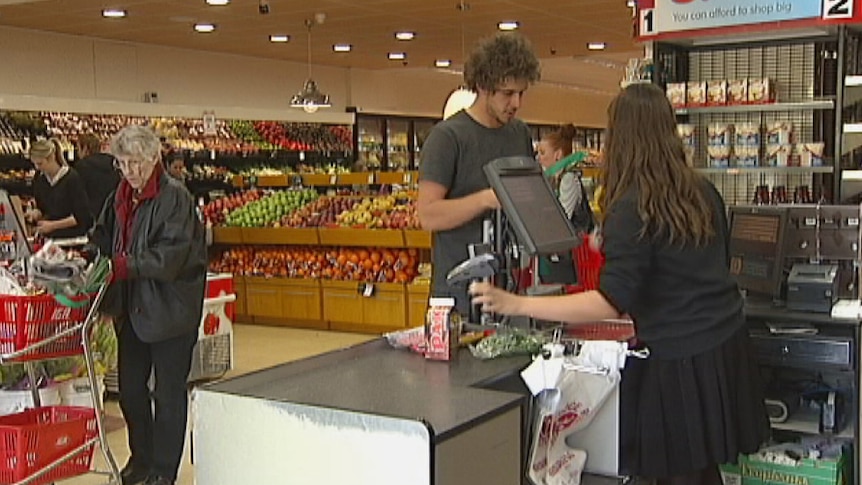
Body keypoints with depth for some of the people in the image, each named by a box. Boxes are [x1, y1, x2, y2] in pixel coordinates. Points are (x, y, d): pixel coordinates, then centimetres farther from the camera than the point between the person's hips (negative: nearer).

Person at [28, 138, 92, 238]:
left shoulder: (72, 178, -9)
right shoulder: (39, 182, 9)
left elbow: (81, 217, -11)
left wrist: (53, 225, -16)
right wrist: (36, 214, -2)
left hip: (73, 237, -5)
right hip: (49, 238, 5)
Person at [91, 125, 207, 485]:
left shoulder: (175, 196, -13)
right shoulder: (121, 196, 10)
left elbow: (173, 253, -21)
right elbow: (103, 237, 18)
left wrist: (127, 264, -29)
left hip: (169, 310, -7)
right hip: (130, 307, 7)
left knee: (168, 392, 4)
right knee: (130, 387, 14)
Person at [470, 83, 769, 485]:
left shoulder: (631, 210, -17)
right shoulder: (702, 192, 6)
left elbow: (612, 303, -24)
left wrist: (516, 305, -25)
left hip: (678, 359, -7)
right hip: (726, 346, 7)